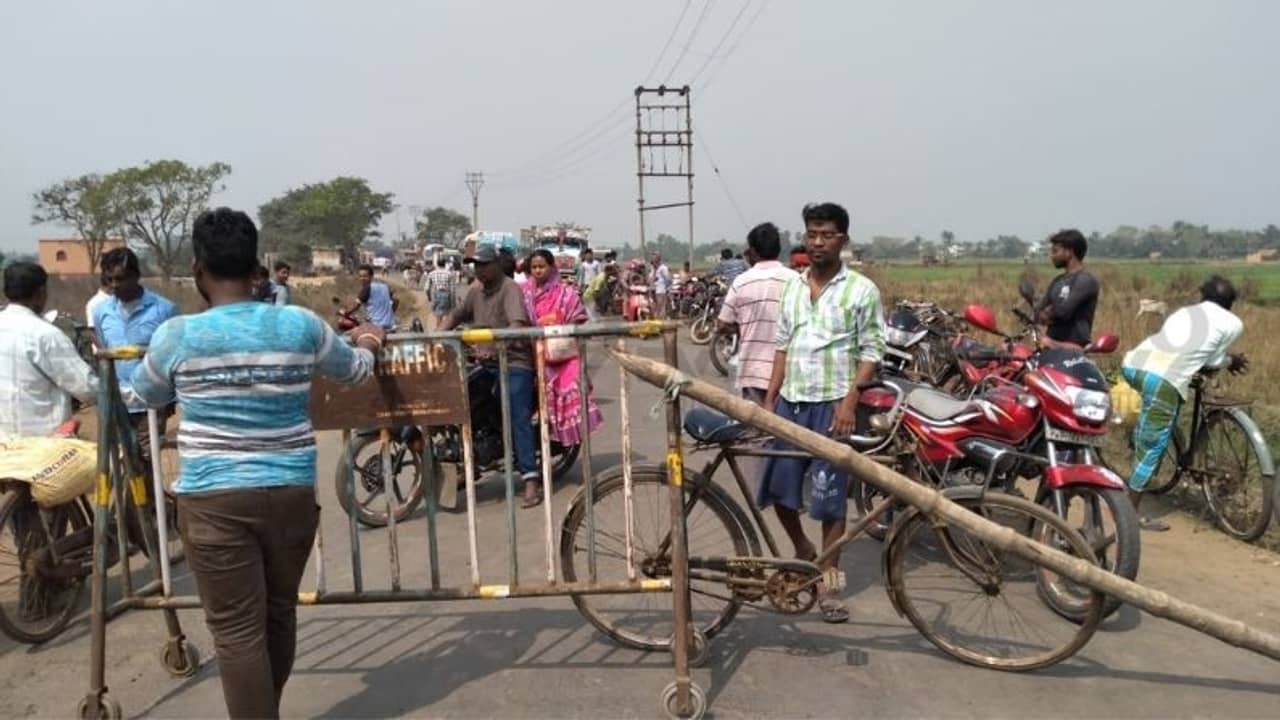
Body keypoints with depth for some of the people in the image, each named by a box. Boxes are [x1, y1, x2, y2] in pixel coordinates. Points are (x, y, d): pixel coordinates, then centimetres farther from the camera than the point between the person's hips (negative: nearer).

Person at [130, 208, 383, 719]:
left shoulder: (177, 336, -5)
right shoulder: (301, 325, -2)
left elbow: (147, 395, 16)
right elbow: (357, 370, 16)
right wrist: (365, 343, 39)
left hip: (214, 500, -3)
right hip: (292, 493, 3)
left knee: (237, 631, 3)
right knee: (279, 614, 20)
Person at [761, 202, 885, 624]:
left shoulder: (861, 290, -3)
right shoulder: (793, 287, 11)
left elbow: (871, 352, -5)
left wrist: (850, 399, -17)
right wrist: (769, 399, 8)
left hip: (832, 404, -5)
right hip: (790, 402, 5)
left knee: (831, 496, 2)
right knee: (777, 489, 7)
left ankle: (827, 582, 15)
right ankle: (803, 553, 34)